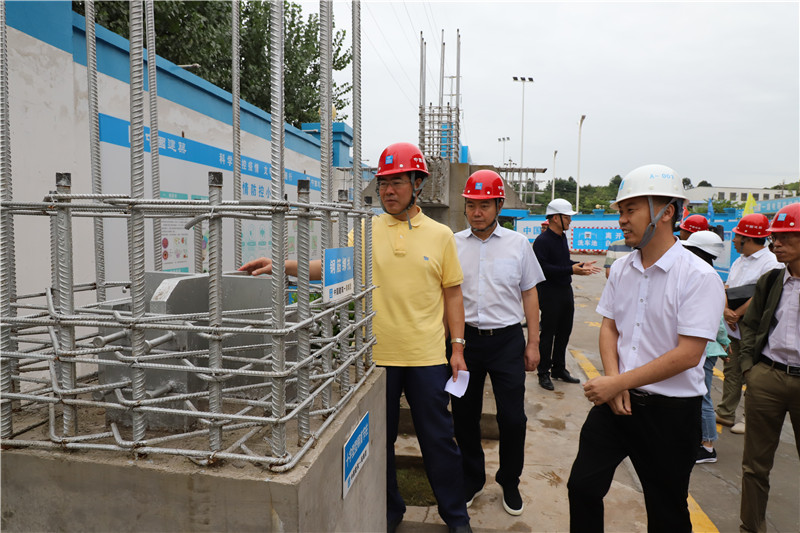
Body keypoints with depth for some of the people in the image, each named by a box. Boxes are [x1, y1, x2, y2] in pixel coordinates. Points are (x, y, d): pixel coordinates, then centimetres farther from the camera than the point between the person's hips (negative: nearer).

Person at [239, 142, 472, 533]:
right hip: (377, 354, 1)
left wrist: (458, 347, 0)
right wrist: (280, 265, -19)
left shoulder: (439, 235, 1)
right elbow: (327, 267, -4)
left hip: (428, 356, -1)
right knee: (379, 438, 15)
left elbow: (452, 294, 4)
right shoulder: (366, 232, 2)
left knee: (438, 438, 10)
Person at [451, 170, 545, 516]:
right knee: (464, 416, 10)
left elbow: (529, 294, 7)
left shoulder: (518, 244, 3)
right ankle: (472, 481, 32)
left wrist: (533, 344, 4)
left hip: (507, 339, -1)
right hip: (465, 338, 1)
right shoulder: (453, 244, 3)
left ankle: (510, 483, 28)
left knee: (513, 417, 3)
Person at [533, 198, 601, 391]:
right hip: (550, 293, -9)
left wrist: (581, 266, 9)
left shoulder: (562, 237, 14)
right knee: (548, 334, 0)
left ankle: (559, 369, 29)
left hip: (566, 291, 9)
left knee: (564, 332, 15)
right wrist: (571, 270, -26)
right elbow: (544, 268, -25)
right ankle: (544, 373, 11)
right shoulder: (542, 241, -16)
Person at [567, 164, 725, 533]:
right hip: (617, 401, 5)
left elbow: (688, 354, -20)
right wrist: (613, 379, -7)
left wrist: (618, 382, -19)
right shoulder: (621, 269, 3)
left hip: (670, 410, -4)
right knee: (582, 487, 5)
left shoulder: (699, 277, -16)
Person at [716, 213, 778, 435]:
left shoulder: (770, 262, -14)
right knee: (731, 373, 16)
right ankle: (725, 415, 27)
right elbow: (728, 288, 9)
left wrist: (737, 314, -14)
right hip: (733, 329, 8)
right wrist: (726, 310, -9)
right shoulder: (739, 261, 12)